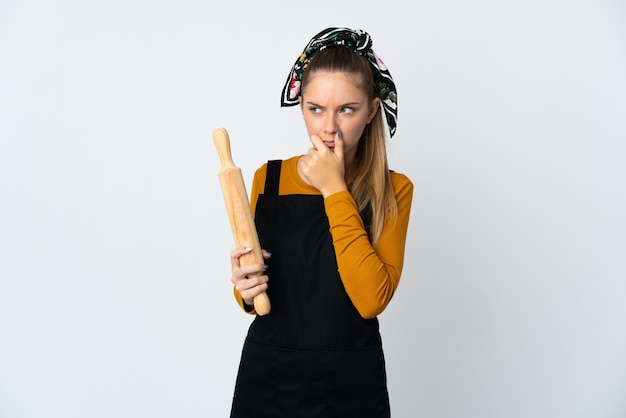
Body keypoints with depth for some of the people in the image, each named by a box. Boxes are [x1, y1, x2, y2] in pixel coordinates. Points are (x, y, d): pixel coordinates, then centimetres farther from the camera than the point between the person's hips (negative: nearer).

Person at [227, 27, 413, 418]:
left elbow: (372, 299, -20)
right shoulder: (268, 179, -2)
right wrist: (247, 290, -15)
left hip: (352, 384, -1)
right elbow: (258, 296, 8)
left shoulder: (393, 190, -7)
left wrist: (335, 191, -18)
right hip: (268, 376, 2)